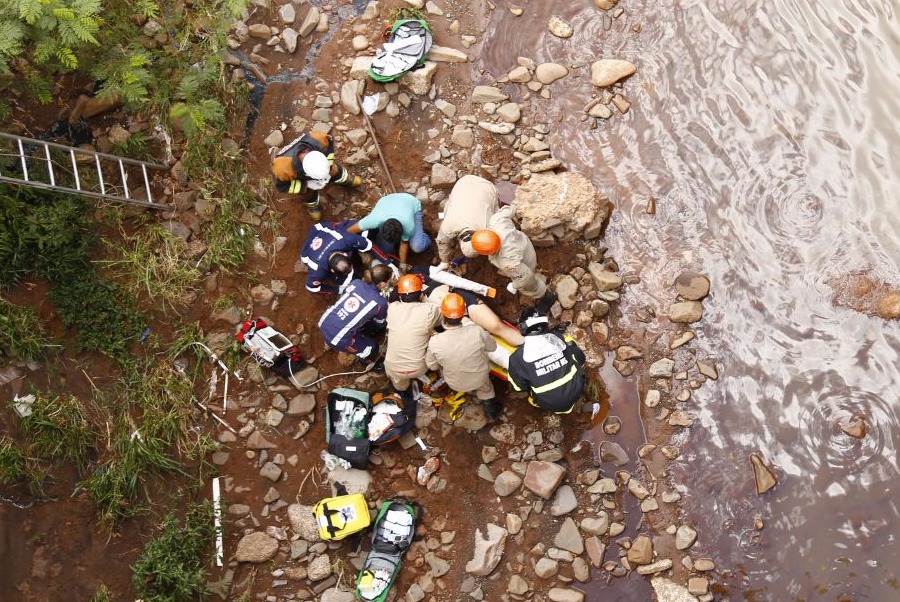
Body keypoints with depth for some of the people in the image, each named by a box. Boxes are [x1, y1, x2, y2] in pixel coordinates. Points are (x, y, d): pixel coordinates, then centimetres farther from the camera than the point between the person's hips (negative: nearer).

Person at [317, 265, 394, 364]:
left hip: (324, 322, 7)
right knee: (372, 347, 16)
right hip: (337, 338, -7)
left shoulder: (356, 282, 0)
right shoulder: (380, 302, -14)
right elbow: (380, 324, 8)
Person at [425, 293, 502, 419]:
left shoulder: (435, 342, -30)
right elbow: (492, 347, -7)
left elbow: (432, 366, -10)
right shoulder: (477, 331, -29)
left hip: (455, 385, 0)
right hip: (480, 379, 0)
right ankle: (488, 404, 33)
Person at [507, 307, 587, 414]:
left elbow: (520, 387, 0)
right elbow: (580, 360, 7)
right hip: (575, 392, 1)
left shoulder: (519, 356, -11)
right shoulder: (561, 338, -5)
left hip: (549, 404, -1)